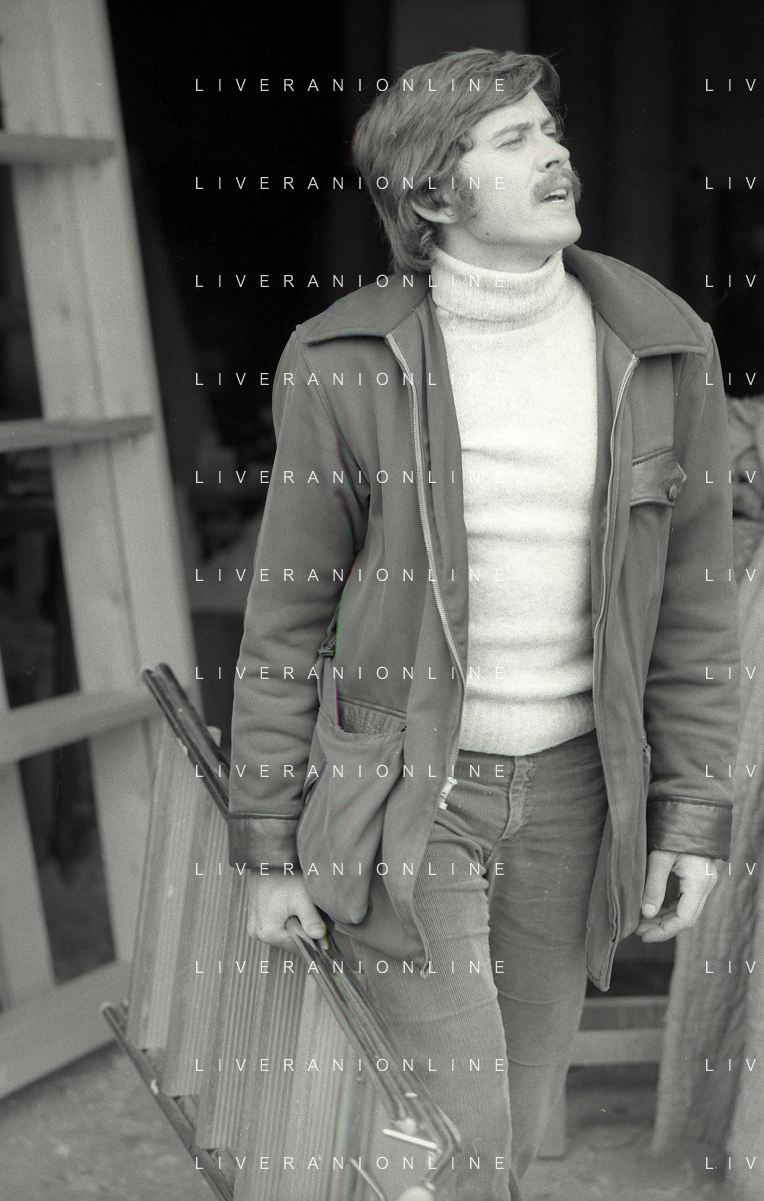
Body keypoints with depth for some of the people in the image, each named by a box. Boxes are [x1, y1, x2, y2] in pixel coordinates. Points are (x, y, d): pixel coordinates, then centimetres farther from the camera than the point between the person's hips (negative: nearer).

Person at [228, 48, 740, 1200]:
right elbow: (289, 615, -5)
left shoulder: (661, 350, -5)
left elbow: (694, 596, 2)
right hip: (399, 790, -3)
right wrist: (268, 847, -4)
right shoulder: (342, 364, -12)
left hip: (570, 790, 3)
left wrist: (695, 813, 0)